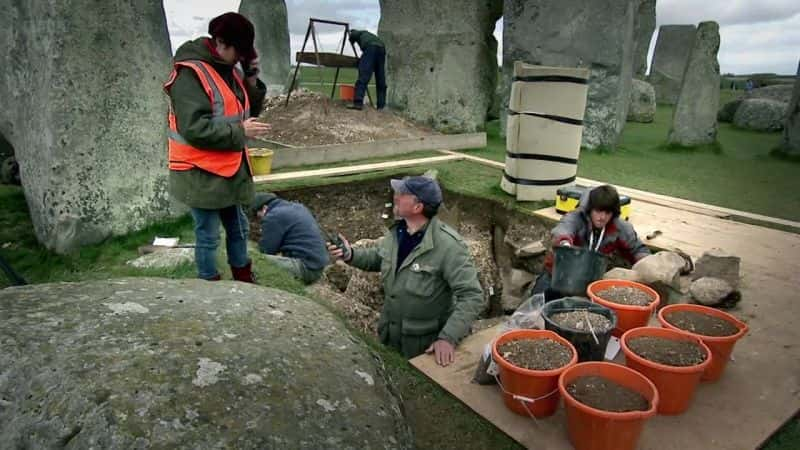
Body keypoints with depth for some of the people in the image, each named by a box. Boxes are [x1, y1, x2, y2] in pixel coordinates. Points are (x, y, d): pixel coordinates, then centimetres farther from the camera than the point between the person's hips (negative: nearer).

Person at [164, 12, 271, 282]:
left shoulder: (228, 70, 9)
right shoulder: (190, 74, -18)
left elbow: (246, 110, 14)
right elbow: (194, 128, -26)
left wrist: (252, 80, -2)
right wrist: (240, 132, -21)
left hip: (230, 168, 9)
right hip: (201, 173, -9)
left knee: (238, 228, 20)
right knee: (208, 236, 4)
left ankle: (244, 280, 37)